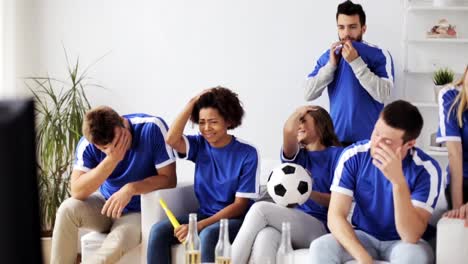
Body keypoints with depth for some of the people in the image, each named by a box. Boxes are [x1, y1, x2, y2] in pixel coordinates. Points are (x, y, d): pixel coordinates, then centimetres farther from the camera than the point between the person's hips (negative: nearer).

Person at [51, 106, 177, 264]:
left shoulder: (152, 128, -23)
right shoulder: (88, 144, -16)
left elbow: (169, 179, -20)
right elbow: (77, 192, -24)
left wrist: (130, 189, -33)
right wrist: (112, 160, -33)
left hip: (139, 211, -3)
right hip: (106, 204, 3)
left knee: (117, 244, -32)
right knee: (68, 209, -26)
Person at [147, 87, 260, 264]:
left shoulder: (247, 153, -11)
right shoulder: (199, 145, 3)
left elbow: (240, 205, -12)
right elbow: (171, 140, -19)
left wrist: (199, 226, -20)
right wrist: (192, 103, -14)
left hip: (236, 219, -5)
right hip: (204, 217, 5)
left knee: (208, 234, -37)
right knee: (158, 230, -19)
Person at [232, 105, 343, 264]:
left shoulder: (336, 154, 12)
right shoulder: (296, 155, 23)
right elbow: (288, 130, -2)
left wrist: (308, 192, -17)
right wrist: (300, 110, 18)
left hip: (320, 228, -3)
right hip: (289, 224, 4)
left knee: (260, 208, -29)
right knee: (264, 238, -35)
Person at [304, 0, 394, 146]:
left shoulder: (380, 54, -4)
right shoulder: (328, 56, 6)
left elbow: (383, 95, -16)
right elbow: (309, 94, 0)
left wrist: (355, 61, -18)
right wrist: (331, 64, -10)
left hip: (369, 139, -3)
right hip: (337, 137, 3)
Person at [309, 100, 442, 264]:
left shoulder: (426, 169, -20)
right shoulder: (353, 156, -14)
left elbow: (412, 236, -28)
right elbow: (336, 216, -16)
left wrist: (398, 181, -39)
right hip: (362, 237, 2)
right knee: (320, 248, -29)